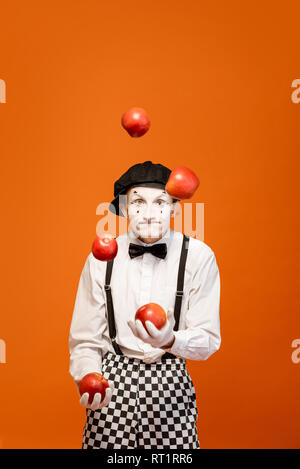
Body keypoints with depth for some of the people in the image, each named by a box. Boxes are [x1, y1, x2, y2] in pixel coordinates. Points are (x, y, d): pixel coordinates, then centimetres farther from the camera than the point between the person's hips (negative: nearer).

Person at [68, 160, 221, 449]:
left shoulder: (198, 257, -7)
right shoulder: (101, 258, -2)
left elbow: (208, 339, -8)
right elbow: (84, 340, 1)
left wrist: (170, 340, -27)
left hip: (170, 382, 0)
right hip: (112, 384, 1)